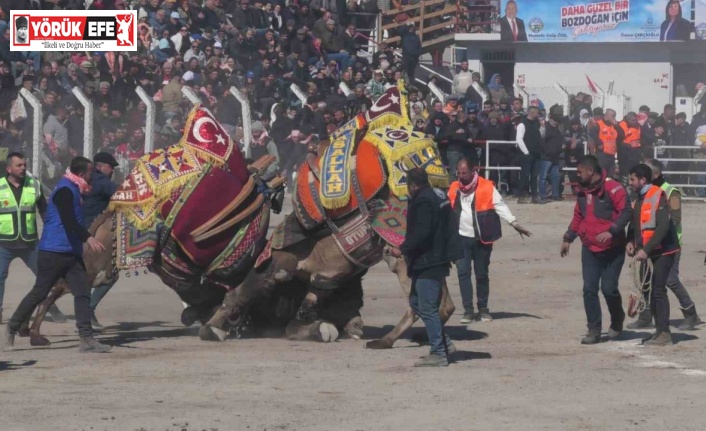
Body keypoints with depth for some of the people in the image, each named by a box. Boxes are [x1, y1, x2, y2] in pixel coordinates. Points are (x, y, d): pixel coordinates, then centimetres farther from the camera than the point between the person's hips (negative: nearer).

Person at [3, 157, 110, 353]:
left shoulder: (72, 190, 17)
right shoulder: (65, 190, -14)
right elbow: (68, 221, -27)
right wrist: (88, 238, -37)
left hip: (71, 252, 9)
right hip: (54, 251, -9)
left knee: (83, 293, -3)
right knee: (39, 293, -3)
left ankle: (86, 339, -7)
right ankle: (12, 328, 11)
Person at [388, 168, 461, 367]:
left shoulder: (422, 201, -16)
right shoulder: (438, 195, 15)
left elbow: (421, 232, -25)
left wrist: (403, 249, -18)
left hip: (428, 262, -11)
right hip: (438, 260, 11)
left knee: (427, 308, -7)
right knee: (416, 301, 18)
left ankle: (438, 353, -5)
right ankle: (444, 343, 18)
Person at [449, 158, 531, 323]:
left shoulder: (487, 187, -7)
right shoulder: (454, 188, 5)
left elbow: (500, 206, -12)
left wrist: (514, 223, -24)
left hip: (482, 239, -2)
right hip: (461, 238, 3)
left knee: (482, 274, 6)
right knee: (463, 273, -4)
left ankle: (483, 309, 19)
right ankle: (468, 310, 1)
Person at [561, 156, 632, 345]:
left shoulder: (613, 188, -14)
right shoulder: (583, 191, 10)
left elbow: (627, 211, -19)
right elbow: (578, 217, 21)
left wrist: (611, 231, -28)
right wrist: (568, 238, 16)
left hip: (612, 249, -6)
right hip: (590, 249, 6)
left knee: (608, 288, -5)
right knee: (589, 289, -1)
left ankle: (617, 320, 22)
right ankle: (594, 330, 4)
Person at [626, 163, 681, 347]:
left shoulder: (658, 197, -15)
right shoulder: (639, 199, 13)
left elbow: (663, 227, -22)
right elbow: (634, 223, 21)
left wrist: (646, 249, -26)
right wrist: (630, 241, 1)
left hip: (663, 251, -9)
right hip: (647, 252, 9)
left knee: (658, 290, -12)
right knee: (647, 290, 10)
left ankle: (664, 333, -11)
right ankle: (659, 330, 17)